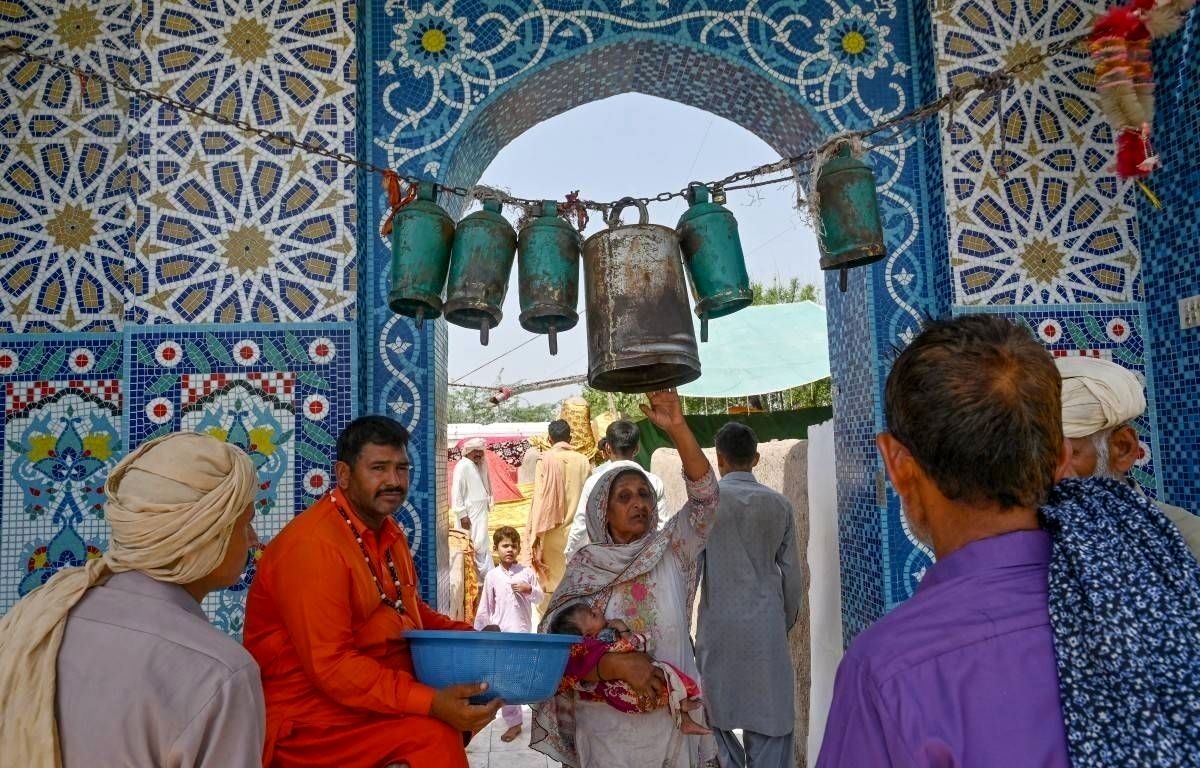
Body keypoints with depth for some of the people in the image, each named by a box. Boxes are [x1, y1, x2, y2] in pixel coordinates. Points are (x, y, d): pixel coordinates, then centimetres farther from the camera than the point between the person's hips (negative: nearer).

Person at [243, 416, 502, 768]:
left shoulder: (388, 531, 8)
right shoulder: (313, 544, -21)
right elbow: (330, 665, -26)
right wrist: (431, 703, -31)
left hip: (378, 689, 10)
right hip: (306, 717, -10)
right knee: (434, 734, -28)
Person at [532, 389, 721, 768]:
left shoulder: (671, 551, -1)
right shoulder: (585, 567, -2)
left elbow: (705, 497, -14)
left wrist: (677, 428, -25)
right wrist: (617, 665, -25)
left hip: (671, 716, 1)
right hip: (606, 723, -1)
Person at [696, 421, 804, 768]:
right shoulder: (778, 504, 1)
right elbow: (792, 573, 5)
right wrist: (787, 620, 18)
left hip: (718, 625, -1)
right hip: (766, 625, 2)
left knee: (717, 711, 10)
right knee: (768, 713, 8)